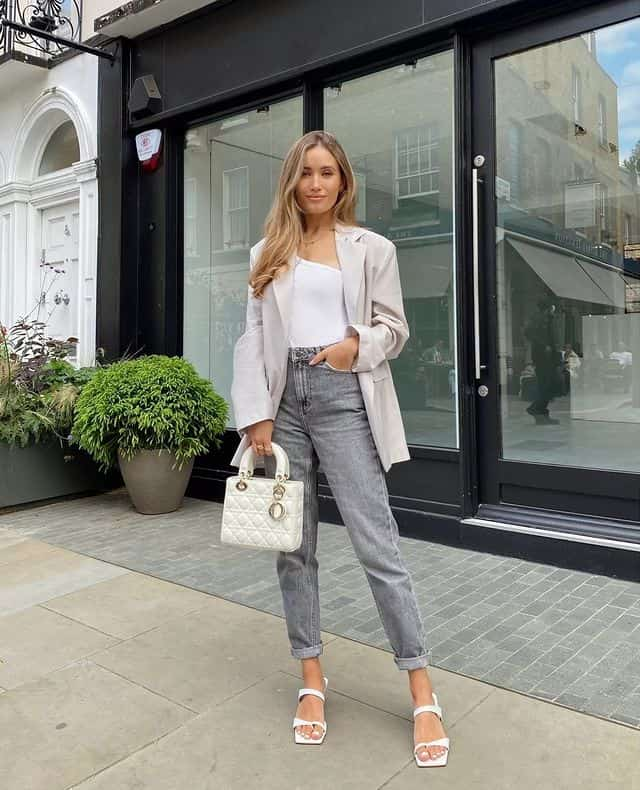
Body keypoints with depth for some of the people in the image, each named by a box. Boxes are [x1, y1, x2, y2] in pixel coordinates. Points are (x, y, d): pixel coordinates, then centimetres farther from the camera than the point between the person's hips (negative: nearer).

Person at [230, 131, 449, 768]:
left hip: (342, 396, -3)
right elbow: (252, 339, 8)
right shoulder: (267, 253, 14)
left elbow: (395, 327, 8)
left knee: (376, 544, -5)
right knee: (293, 545, 6)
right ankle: (312, 679, 21)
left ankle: (423, 695, 7)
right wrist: (256, 415, -2)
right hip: (284, 397, 3)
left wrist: (357, 345, -15)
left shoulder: (371, 248, 9)